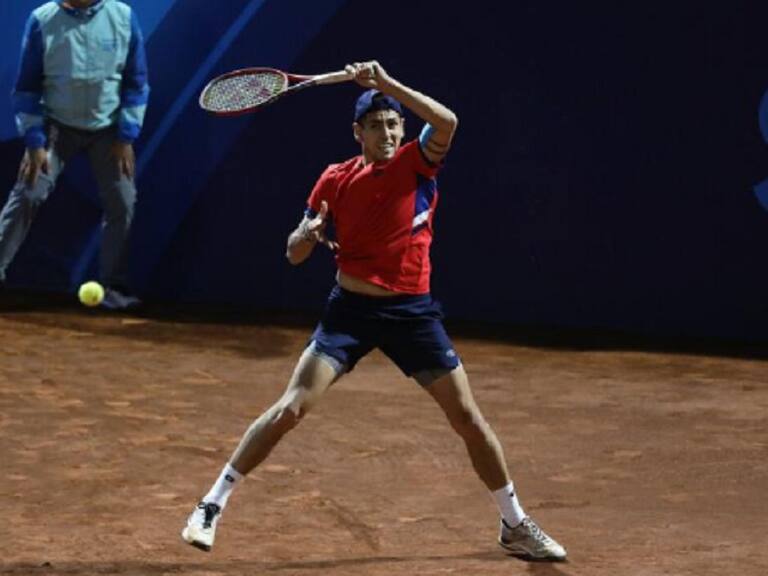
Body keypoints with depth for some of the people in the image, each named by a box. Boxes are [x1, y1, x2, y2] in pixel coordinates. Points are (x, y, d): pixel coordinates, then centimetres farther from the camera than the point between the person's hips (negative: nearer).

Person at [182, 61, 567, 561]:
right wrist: (308, 234, -19)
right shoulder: (336, 180, 0)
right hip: (352, 308, 0)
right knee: (291, 407, -12)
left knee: (468, 417, 3)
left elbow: (446, 121, -27)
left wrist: (386, 83, -32)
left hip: (413, 310, 0)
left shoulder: (418, 162, -4)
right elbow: (295, 253, 4)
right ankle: (212, 506, -5)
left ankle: (516, 524, 20)